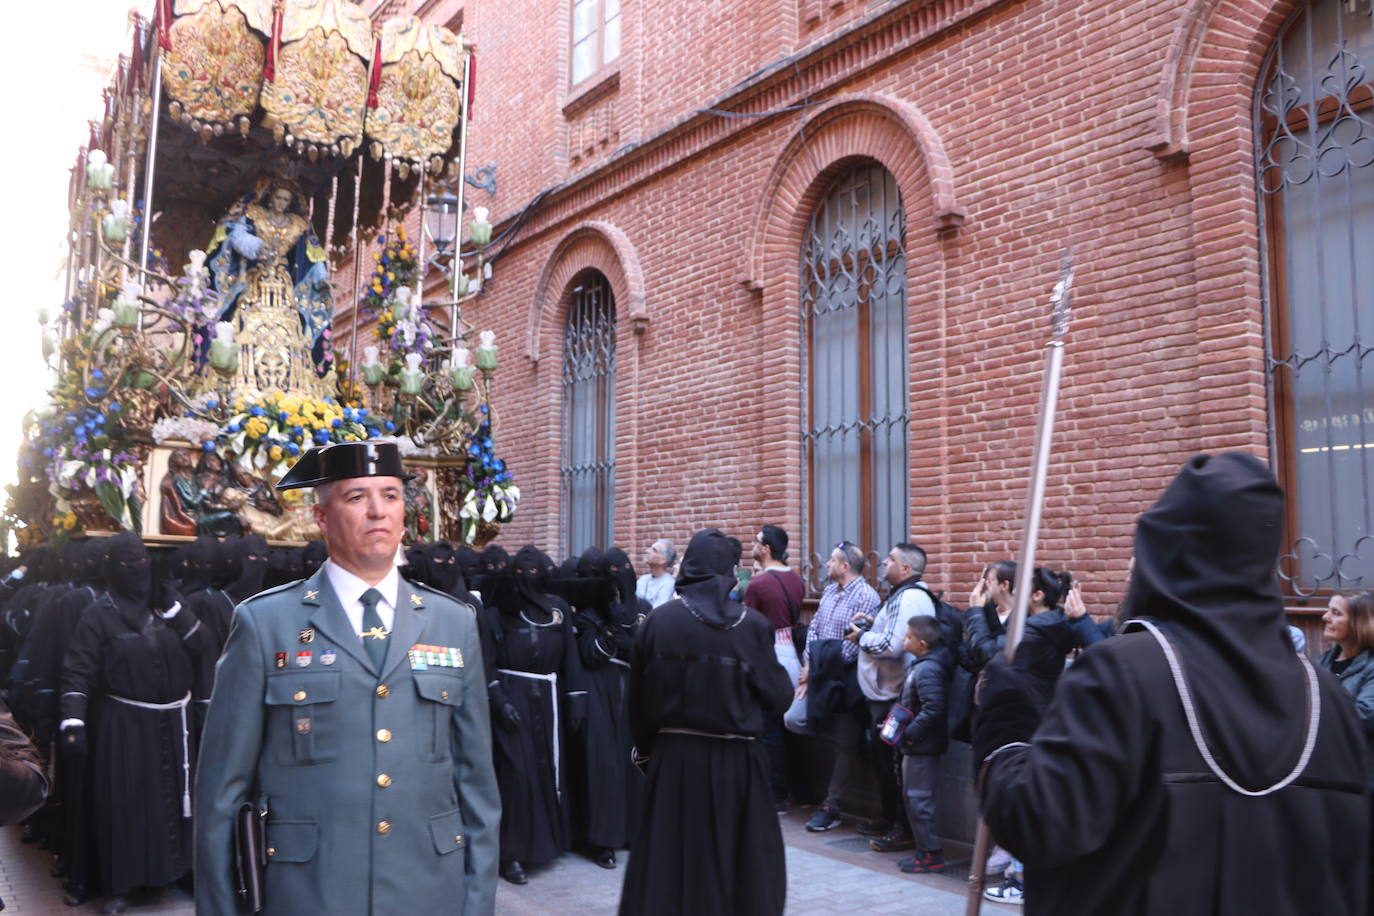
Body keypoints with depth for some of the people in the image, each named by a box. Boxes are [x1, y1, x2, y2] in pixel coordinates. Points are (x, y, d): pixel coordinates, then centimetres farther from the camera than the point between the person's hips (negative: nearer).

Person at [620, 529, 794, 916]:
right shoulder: (752, 623, -8)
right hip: (735, 758, -1)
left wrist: (645, 745, 15)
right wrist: (783, 673, 15)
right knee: (743, 857, 13)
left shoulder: (658, 620, -6)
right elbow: (778, 696, -5)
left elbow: (638, 696, 0)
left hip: (674, 756, 1)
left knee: (669, 857, 12)